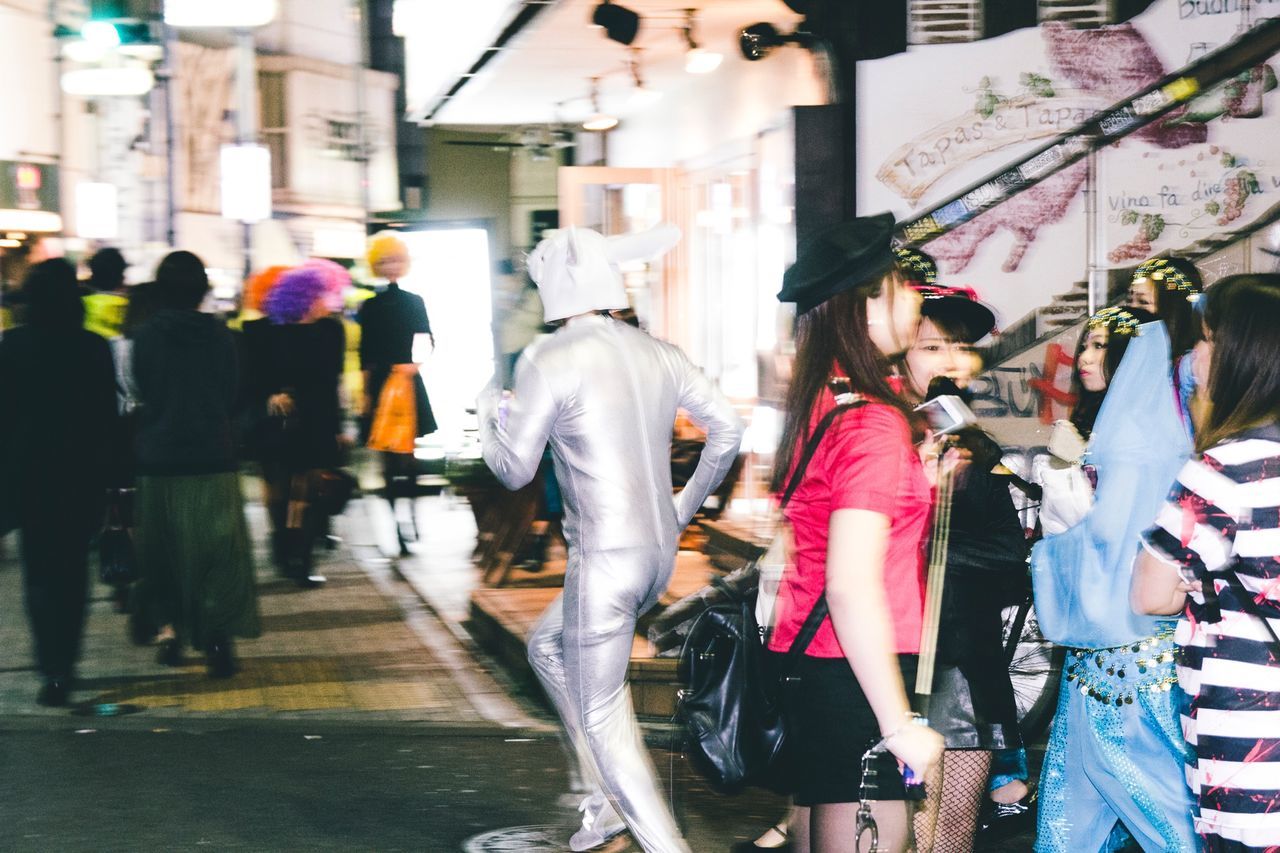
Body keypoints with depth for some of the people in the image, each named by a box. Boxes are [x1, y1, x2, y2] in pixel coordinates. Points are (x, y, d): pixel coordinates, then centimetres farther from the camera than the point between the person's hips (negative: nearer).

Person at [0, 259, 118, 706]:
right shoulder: (94, 347, -6)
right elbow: (108, 415, -2)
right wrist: (102, 468, 8)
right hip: (82, 469, 1)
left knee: (40, 569, 5)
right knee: (74, 567, 14)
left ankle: (53, 669, -7)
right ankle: (65, 661, 18)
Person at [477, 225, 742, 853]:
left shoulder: (548, 361, -12)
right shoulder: (658, 354, 7)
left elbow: (514, 470, -6)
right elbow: (726, 428, 11)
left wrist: (489, 416, 14)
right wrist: (687, 503, 23)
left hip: (604, 559, -8)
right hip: (660, 551, 8)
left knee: (602, 719, 2)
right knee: (547, 645, 28)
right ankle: (615, 799, 29)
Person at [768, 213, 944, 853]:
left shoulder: (814, 404, 9)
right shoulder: (874, 423, -17)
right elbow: (853, 587, -23)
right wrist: (902, 726, -20)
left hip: (803, 655, 9)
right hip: (853, 680, -9)